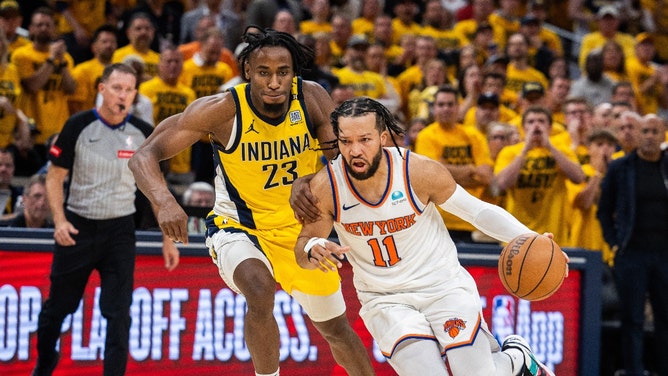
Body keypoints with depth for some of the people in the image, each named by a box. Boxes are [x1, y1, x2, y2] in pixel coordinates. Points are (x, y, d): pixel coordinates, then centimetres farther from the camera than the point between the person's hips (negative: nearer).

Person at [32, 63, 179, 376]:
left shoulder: (143, 133, -2)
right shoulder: (78, 126, -8)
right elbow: (55, 177, -2)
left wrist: (168, 239, 3)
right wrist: (59, 220, -16)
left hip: (119, 231, 1)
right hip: (78, 228, -1)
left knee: (118, 314, -8)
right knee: (57, 307, 10)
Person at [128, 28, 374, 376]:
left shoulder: (312, 98, -18)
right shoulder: (221, 110, -25)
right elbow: (143, 156, -26)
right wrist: (165, 202, -46)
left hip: (300, 228, 3)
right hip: (238, 227, -3)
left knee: (335, 328, 16)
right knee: (260, 291, -36)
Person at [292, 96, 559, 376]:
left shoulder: (421, 172, -17)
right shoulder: (324, 188, -14)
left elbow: (479, 211, -4)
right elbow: (302, 252, -1)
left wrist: (529, 239, -19)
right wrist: (313, 248, -26)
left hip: (445, 286, -1)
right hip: (384, 300, 1)